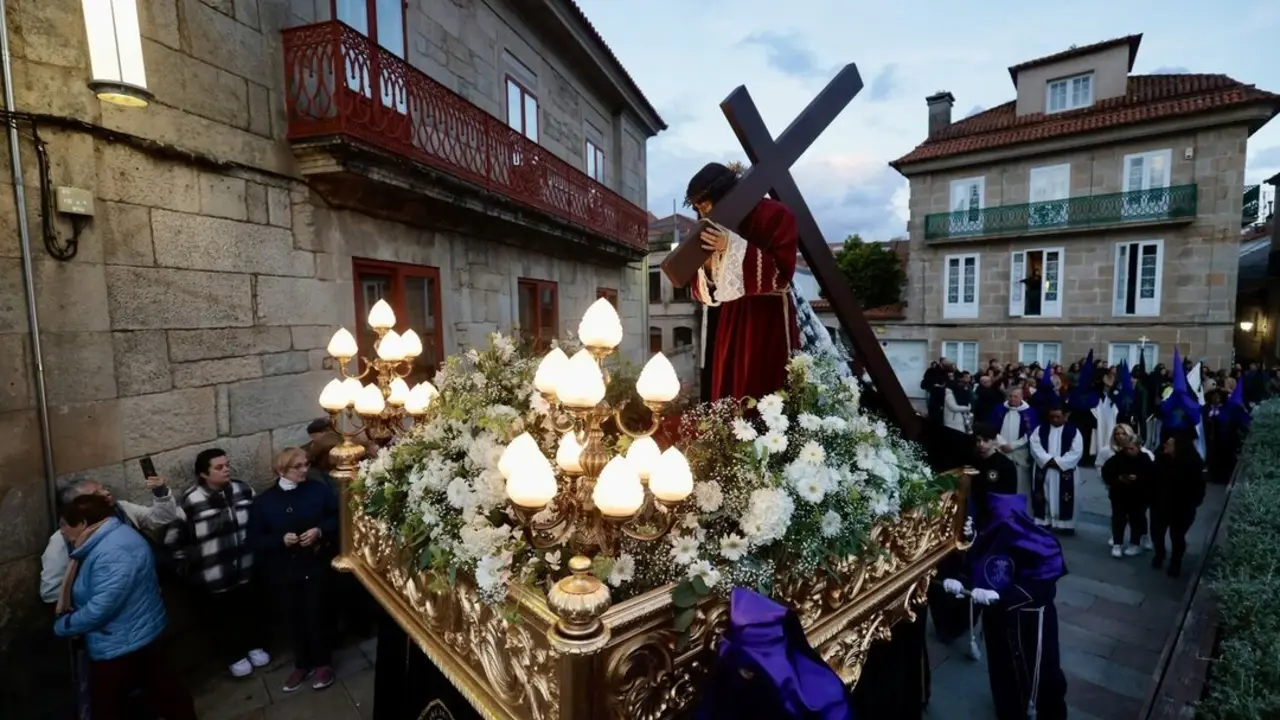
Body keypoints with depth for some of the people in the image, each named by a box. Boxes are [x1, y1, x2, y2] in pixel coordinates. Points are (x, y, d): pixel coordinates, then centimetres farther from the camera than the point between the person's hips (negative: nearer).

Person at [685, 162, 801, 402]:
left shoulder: (774, 215, -6)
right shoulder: (714, 230, 7)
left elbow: (782, 272, -15)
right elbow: (703, 292, 8)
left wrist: (733, 248, -22)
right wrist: (707, 265, -14)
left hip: (768, 319, -5)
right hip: (729, 320, 5)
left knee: (764, 396, -8)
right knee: (727, 395, 4)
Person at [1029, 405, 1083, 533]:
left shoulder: (1073, 432, 1)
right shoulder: (1040, 430, 5)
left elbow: (1076, 452, -7)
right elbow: (1035, 447, -4)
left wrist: (1058, 462, -15)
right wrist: (1048, 460, -16)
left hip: (1064, 472, -1)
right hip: (1043, 471, 2)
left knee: (1064, 499, 3)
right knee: (1044, 498, 6)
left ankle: (1065, 524, 12)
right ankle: (1043, 522, 15)